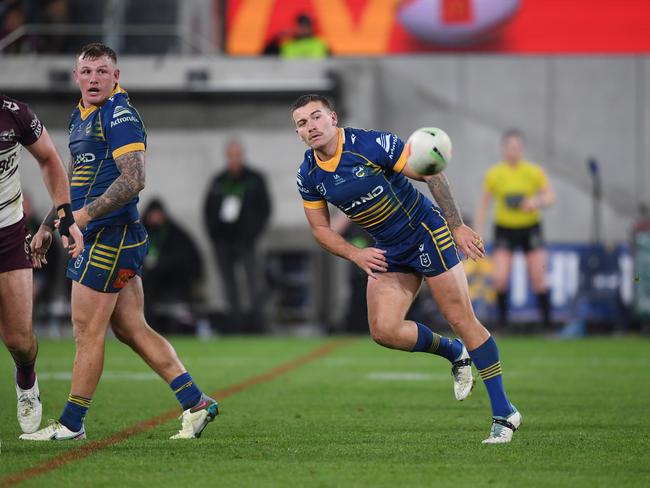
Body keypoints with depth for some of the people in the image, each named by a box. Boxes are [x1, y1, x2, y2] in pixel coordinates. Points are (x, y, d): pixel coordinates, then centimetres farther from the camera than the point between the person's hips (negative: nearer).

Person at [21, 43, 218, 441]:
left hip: (111, 234, -9)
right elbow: (75, 179, 29)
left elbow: (133, 180, -21)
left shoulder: (120, 114, -13)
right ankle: (195, 403, 8)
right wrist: (49, 225, 28)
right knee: (132, 329, 8)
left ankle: (71, 423, 5)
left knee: (88, 330, -3)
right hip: (100, 238, 9)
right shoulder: (80, 116, 17)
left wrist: (87, 213, -25)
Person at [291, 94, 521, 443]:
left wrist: (457, 227, -18)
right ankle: (453, 353, 18)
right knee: (383, 330, -10)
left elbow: (432, 175, -15)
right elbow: (320, 228, 7)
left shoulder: (372, 144, -21)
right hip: (388, 253, 6)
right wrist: (355, 254, -10)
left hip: (427, 234, -6)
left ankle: (504, 413, -1)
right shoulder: (309, 175, -4)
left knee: (461, 320, -7)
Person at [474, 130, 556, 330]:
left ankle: (547, 320, 4)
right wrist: (477, 233, 1)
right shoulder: (493, 174, -2)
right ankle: (502, 319, 1)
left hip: (530, 228, 0)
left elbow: (551, 196, -3)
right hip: (504, 229, 0)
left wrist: (537, 202, -25)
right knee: (500, 278, -16)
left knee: (539, 280, -6)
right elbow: (483, 204, 5)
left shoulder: (535, 172, -4)